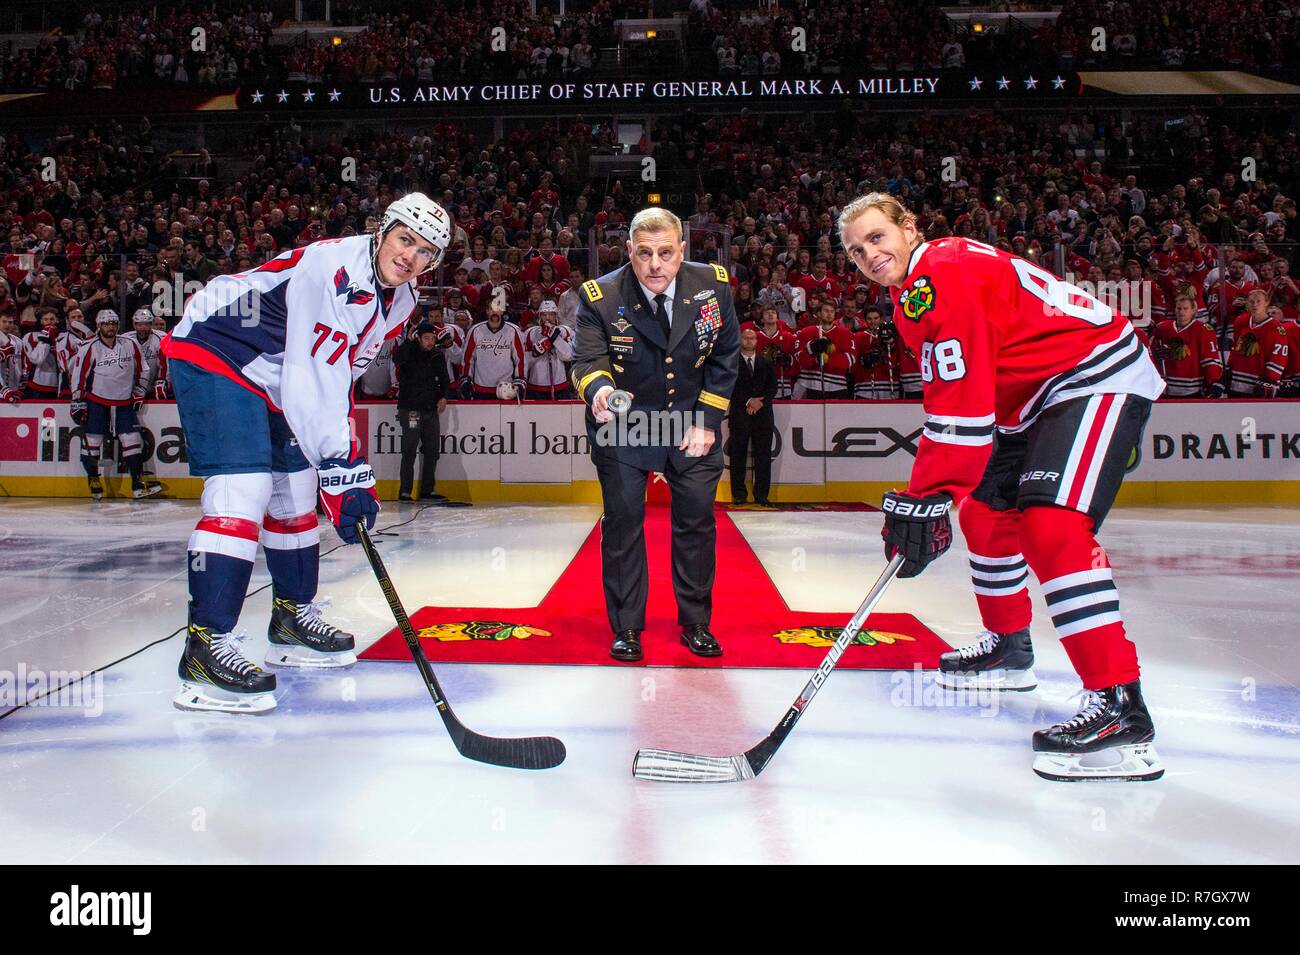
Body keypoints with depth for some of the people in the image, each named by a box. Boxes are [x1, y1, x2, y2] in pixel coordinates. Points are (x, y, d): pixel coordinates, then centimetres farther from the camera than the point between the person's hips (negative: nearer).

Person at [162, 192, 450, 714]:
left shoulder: (398, 301, 2)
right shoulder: (333, 267, -28)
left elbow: (339, 377, 10)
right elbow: (310, 379, -33)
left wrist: (353, 469, 4)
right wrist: (340, 470, -35)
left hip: (273, 380, 10)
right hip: (212, 354, -10)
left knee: (296, 490, 13)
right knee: (244, 490, -22)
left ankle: (292, 617, 28)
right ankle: (206, 644, -22)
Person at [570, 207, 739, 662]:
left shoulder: (713, 284, -9)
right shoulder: (600, 297, -16)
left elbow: (725, 356, -1)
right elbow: (586, 360, -20)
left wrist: (706, 422, -5)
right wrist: (598, 389, -44)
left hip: (691, 422, 2)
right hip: (623, 423, -2)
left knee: (696, 520, 4)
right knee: (623, 519, -1)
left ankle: (696, 623, 21)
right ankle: (626, 628, 14)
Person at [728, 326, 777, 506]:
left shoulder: (765, 363, 16)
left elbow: (773, 387, 8)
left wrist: (759, 401, -8)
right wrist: (748, 401, -14)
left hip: (763, 414, 3)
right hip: (740, 414, -2)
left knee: (763, 455, 0)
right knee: (738, 455, -1)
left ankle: (761, 495, 3)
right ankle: (739, 494, 5)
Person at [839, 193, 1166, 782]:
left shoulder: (944, 274, -19)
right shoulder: (915, 293, 13)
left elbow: (962, 404, -26)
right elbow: (948, 396, 17)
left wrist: (926, 498, -26)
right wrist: (929, 492, 10)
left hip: (1100, 376, -11)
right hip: (1042, 396, 11)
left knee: (1051, 527, -26)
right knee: (985, 513, 17)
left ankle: (1121, 710, -27)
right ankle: (1009, 650, 35)